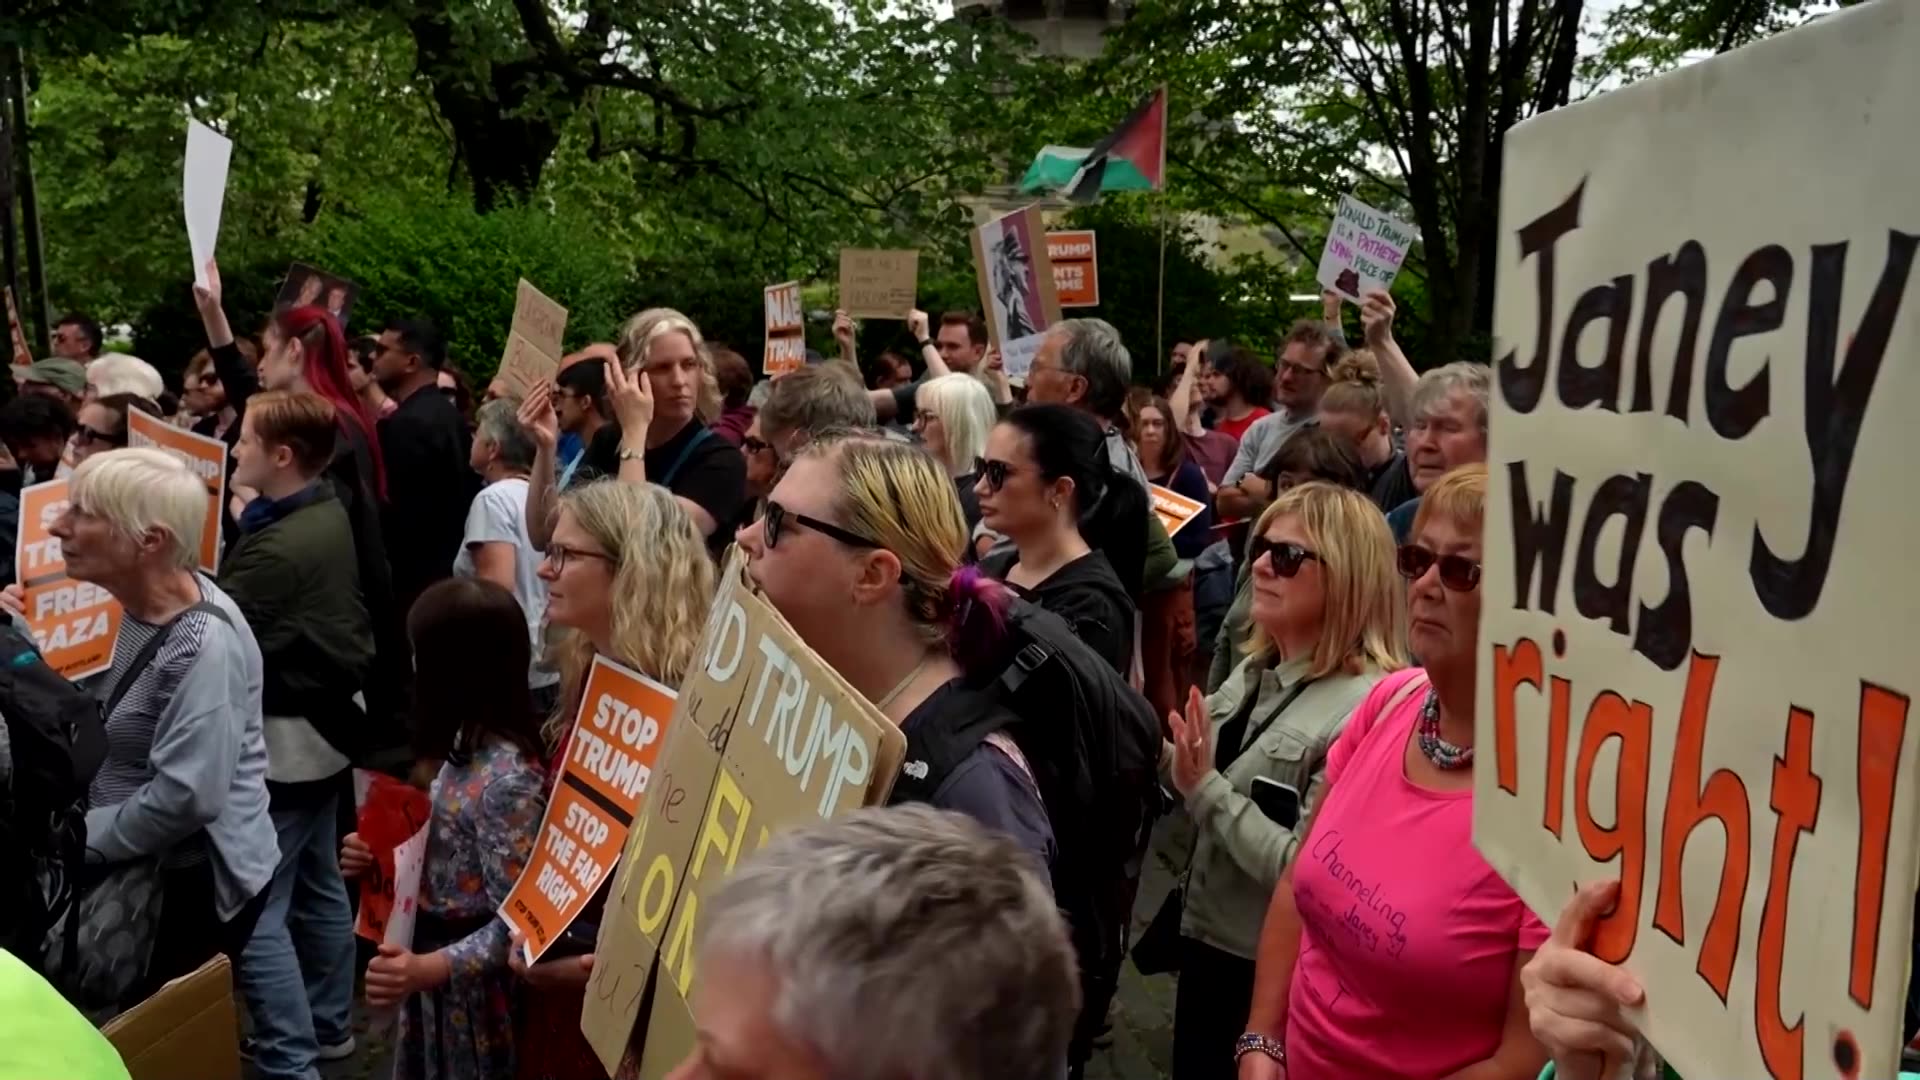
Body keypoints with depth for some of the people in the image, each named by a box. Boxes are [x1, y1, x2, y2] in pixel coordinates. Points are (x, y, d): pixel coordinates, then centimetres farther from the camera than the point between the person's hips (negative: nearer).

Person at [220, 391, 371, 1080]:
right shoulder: (331, 517, 3)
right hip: (324, 723, 10)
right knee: (319, 885, 19)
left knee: (255, 911, -4)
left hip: (282, 739, -10)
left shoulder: (279, 547, -25)